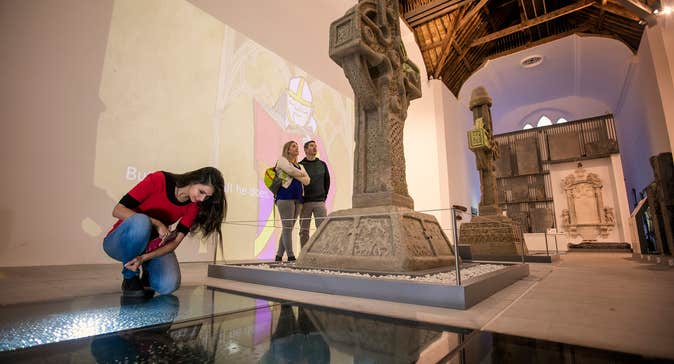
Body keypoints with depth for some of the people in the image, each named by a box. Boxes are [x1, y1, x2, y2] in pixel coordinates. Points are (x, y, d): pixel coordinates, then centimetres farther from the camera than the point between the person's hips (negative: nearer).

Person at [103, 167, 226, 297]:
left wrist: (144, 258, -31)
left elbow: (175, 240, -15)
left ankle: (148, 271, 11)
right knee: (140, 221, -37)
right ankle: (130, 277, -14)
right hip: (123, 242, -2)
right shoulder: (159, 180, -20)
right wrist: (156, 223, -32)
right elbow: (118, 210, -21)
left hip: (154, 246, 2)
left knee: (168, 285, -25)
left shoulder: (194, 205, -9)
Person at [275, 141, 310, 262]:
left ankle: (279, 255, 11)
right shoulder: (282, 160, 8)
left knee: (289, 228, 5)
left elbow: (307, 181, 10)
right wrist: (301, 174, 5)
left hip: (298, 198, 6)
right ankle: (290, 256, -9)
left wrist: (294, 174, -2)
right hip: (285, 196, -6)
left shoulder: (300, 166, 25)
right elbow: (291, 170, -12)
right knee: (287, 227, -9)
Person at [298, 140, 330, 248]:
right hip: (305, 203, -2)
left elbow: (327, 182, 16)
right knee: (304, 231, 4)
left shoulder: (322, 164, 10)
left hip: (320, 202, 2)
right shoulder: (300, 165, 0)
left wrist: (324, 196, 10)